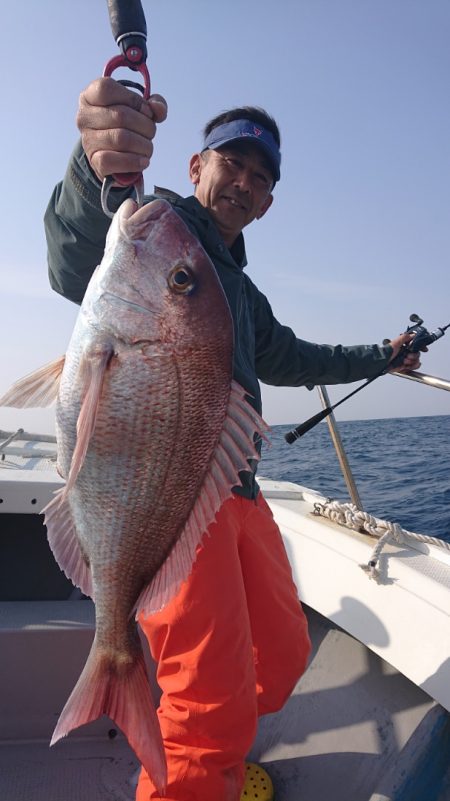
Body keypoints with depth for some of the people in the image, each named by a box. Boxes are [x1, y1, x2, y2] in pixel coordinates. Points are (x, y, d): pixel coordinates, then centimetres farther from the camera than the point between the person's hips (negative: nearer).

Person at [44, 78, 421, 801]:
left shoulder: (240, 287, 24)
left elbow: (287, 358, 37)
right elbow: (74, 265, -24)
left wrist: (381, 357, 45)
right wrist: (95, 170, -46)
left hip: (237, 489, 9)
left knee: (282, 653, 17)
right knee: (216, 701, -12)